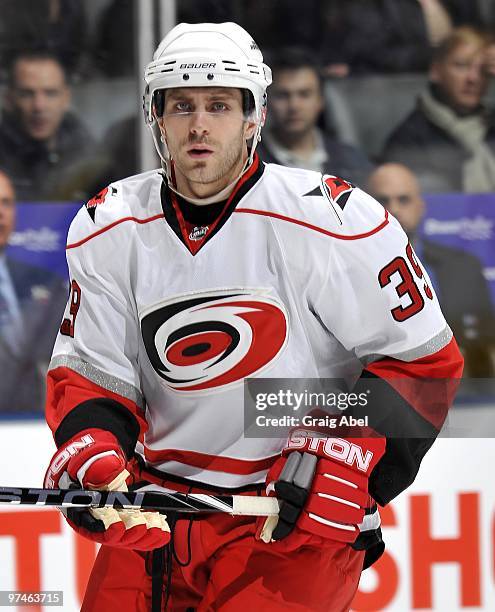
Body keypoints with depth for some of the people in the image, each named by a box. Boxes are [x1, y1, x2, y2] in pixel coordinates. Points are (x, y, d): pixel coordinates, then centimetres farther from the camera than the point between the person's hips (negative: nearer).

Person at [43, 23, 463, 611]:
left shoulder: (330, 220, -13)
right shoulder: (108, 230, 1)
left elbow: (423, 359, -8)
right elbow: (87, 371, 8)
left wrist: (334, 459, -17)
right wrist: (89, 457, -12)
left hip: (303, 516, -4)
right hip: (161, 494, 4)